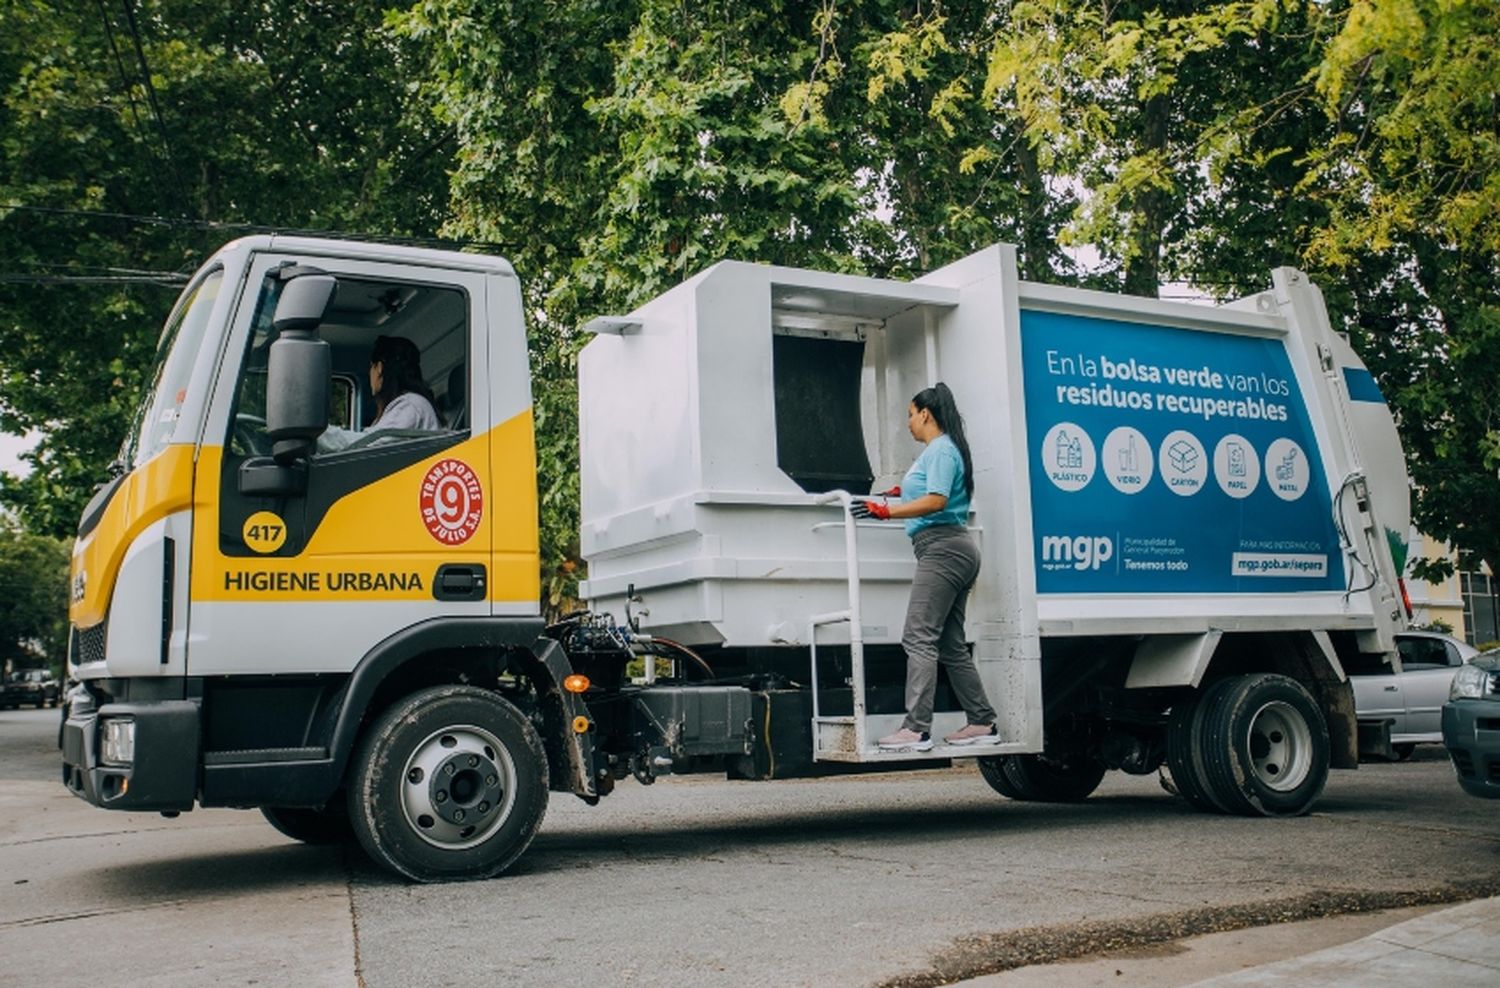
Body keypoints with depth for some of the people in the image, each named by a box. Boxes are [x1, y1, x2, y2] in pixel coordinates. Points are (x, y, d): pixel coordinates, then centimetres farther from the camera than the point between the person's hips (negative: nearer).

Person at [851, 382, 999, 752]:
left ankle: (916, 729, -18)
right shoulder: (941, 449, 22)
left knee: (919, 638, -14)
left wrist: (887, 511, -24)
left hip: (944, 550, -11)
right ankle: (982, 724, 15)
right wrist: (906, 491, 28)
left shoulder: (941, 449, -9)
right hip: (950, 551, 11)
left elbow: (937, 501, -21)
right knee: (951, 644, 12)